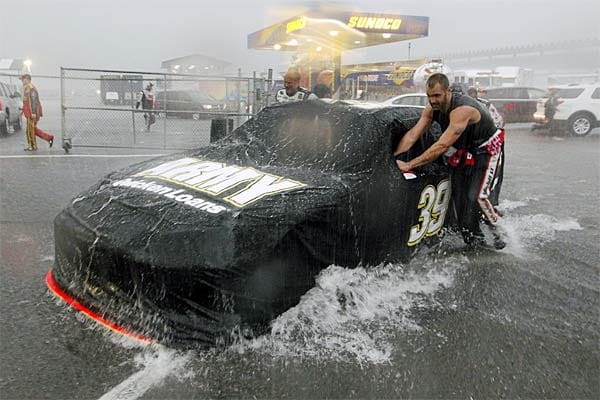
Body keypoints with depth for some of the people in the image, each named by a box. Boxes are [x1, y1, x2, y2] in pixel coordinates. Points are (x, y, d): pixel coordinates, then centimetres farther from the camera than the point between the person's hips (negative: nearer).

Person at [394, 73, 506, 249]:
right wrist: (395, 158, -35)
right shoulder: (432, 108, -13)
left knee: (477, 197, -16)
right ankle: (474, 238, 15)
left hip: (486, 149, -7)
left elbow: (443, 146, -42)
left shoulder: (462, 109, -36)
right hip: (463, 151, 7)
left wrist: (409, 165, -45)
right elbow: (413, 134, -20)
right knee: (459, 197, 0)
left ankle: (497, 232, 9)